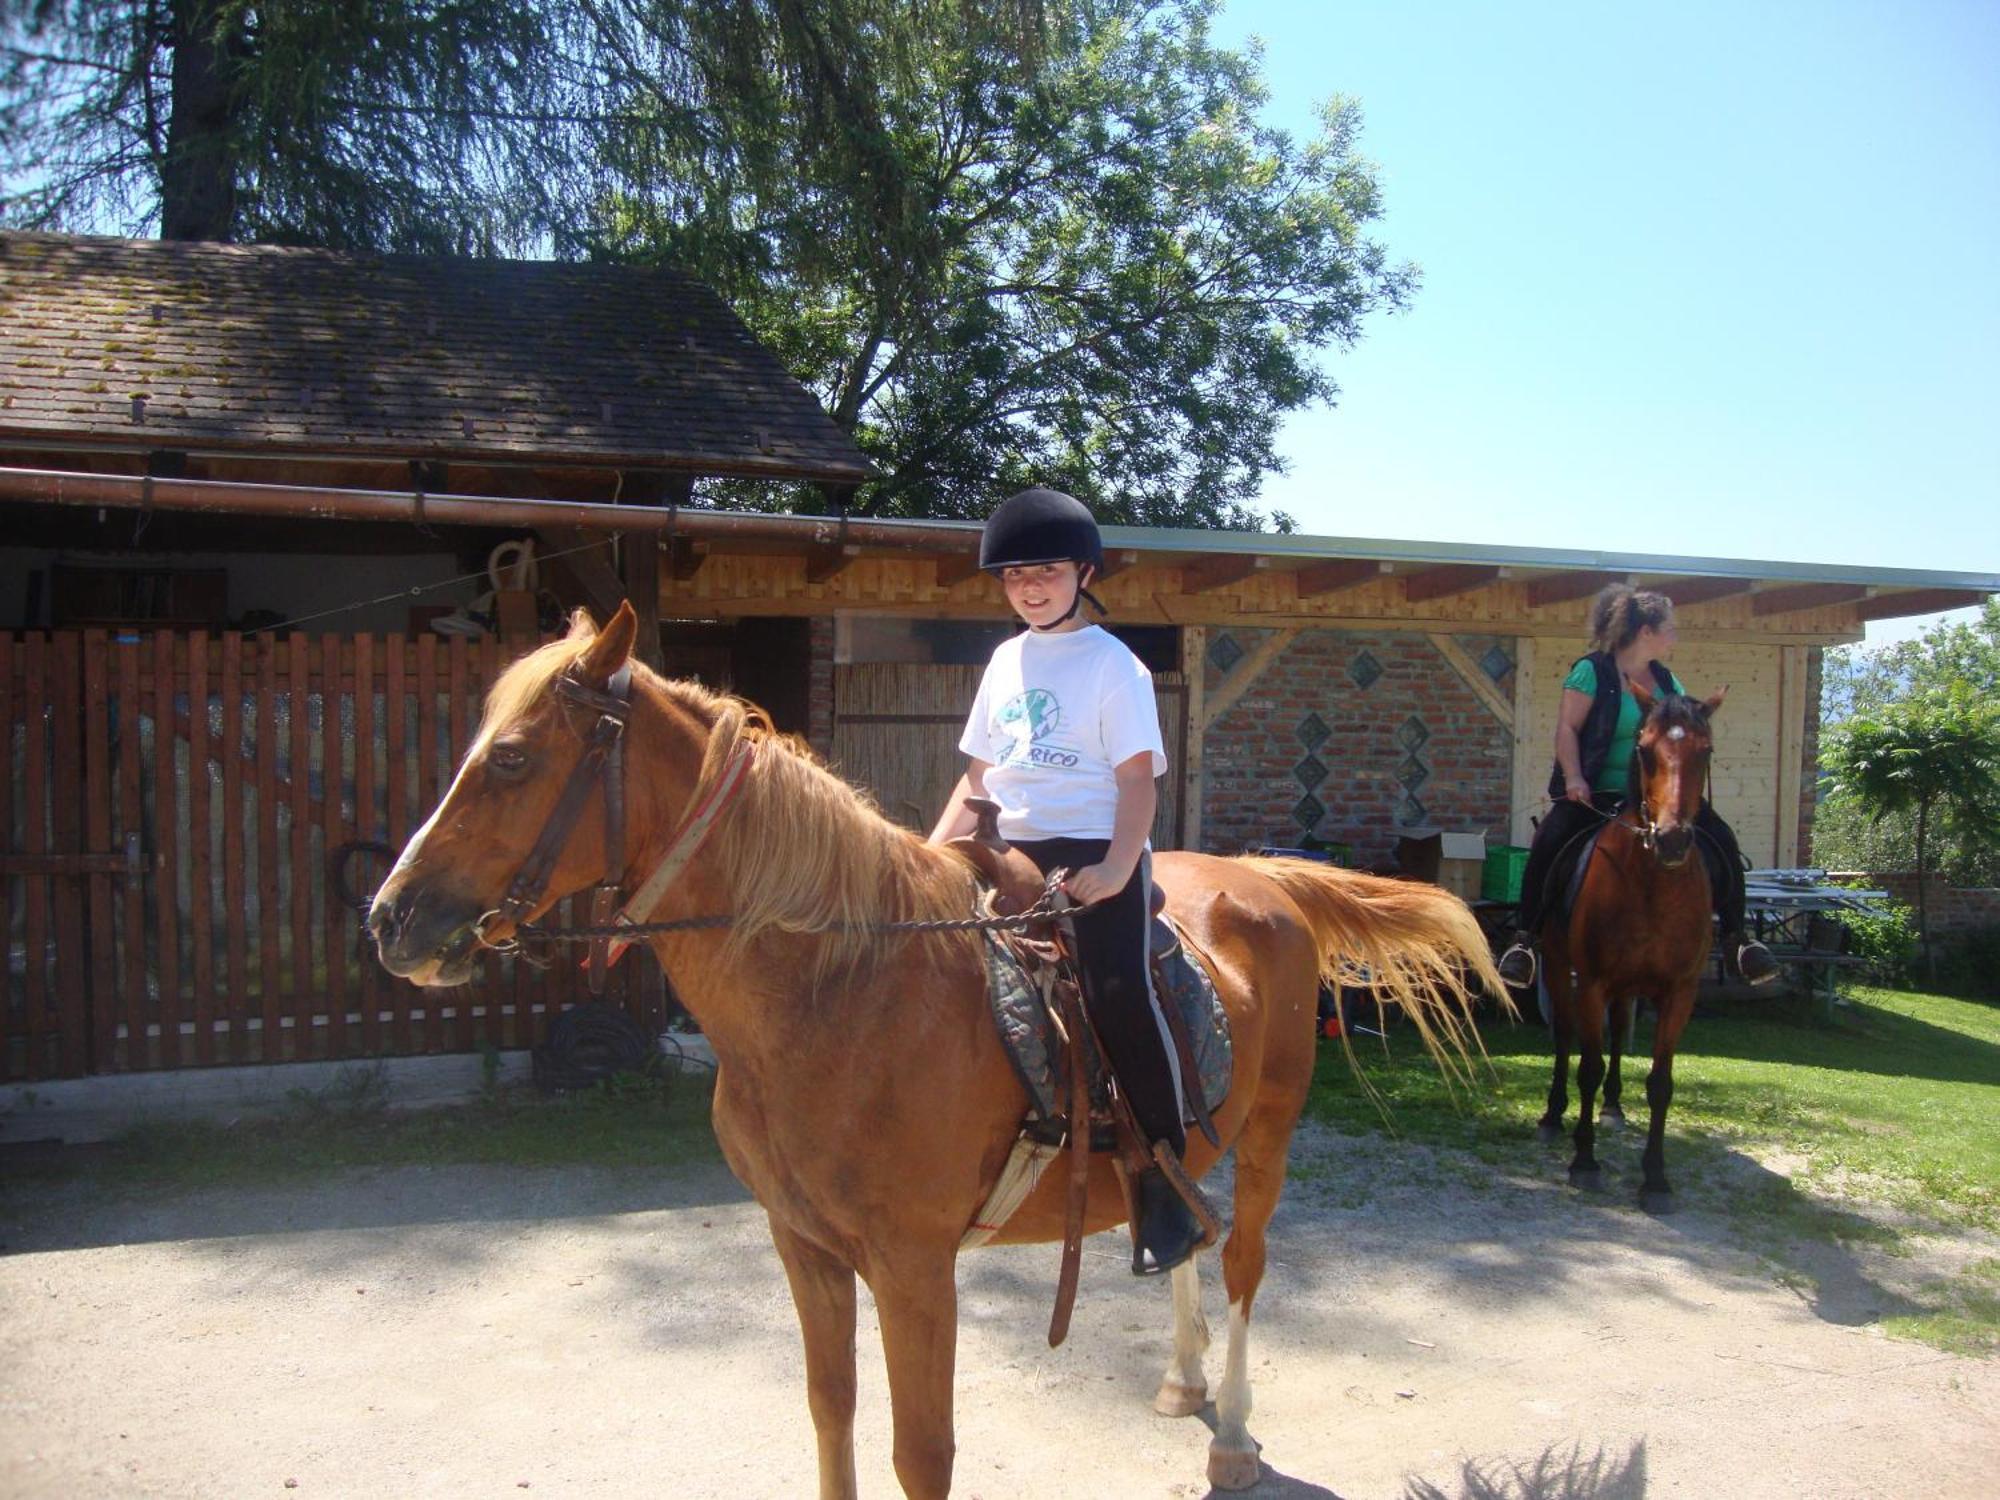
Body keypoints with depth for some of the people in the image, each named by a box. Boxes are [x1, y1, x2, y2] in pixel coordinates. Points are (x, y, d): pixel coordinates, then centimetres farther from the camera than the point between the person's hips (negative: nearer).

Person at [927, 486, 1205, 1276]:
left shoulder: (1112, 665, -3)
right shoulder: (1006, 660, 16)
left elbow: (1137, 779, -10)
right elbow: (979, 774, 20)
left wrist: (1117, 868, -24)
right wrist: (929, 853, 10)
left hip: (1095, 855, -7)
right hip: (1015, 853, 7)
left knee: (1117, 991, -26)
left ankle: (1168, 1189, -15)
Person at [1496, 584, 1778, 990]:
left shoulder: (1666, 680, 13)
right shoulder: (1592, 671, -5)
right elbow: (1567, 729, -9)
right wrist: (1573, 778, -22)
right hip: (1595, 793, -5)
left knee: (1722, 841, -8)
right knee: (1549, 842, -29)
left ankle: (1735, 938, 6)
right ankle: (1525, 940, -18)